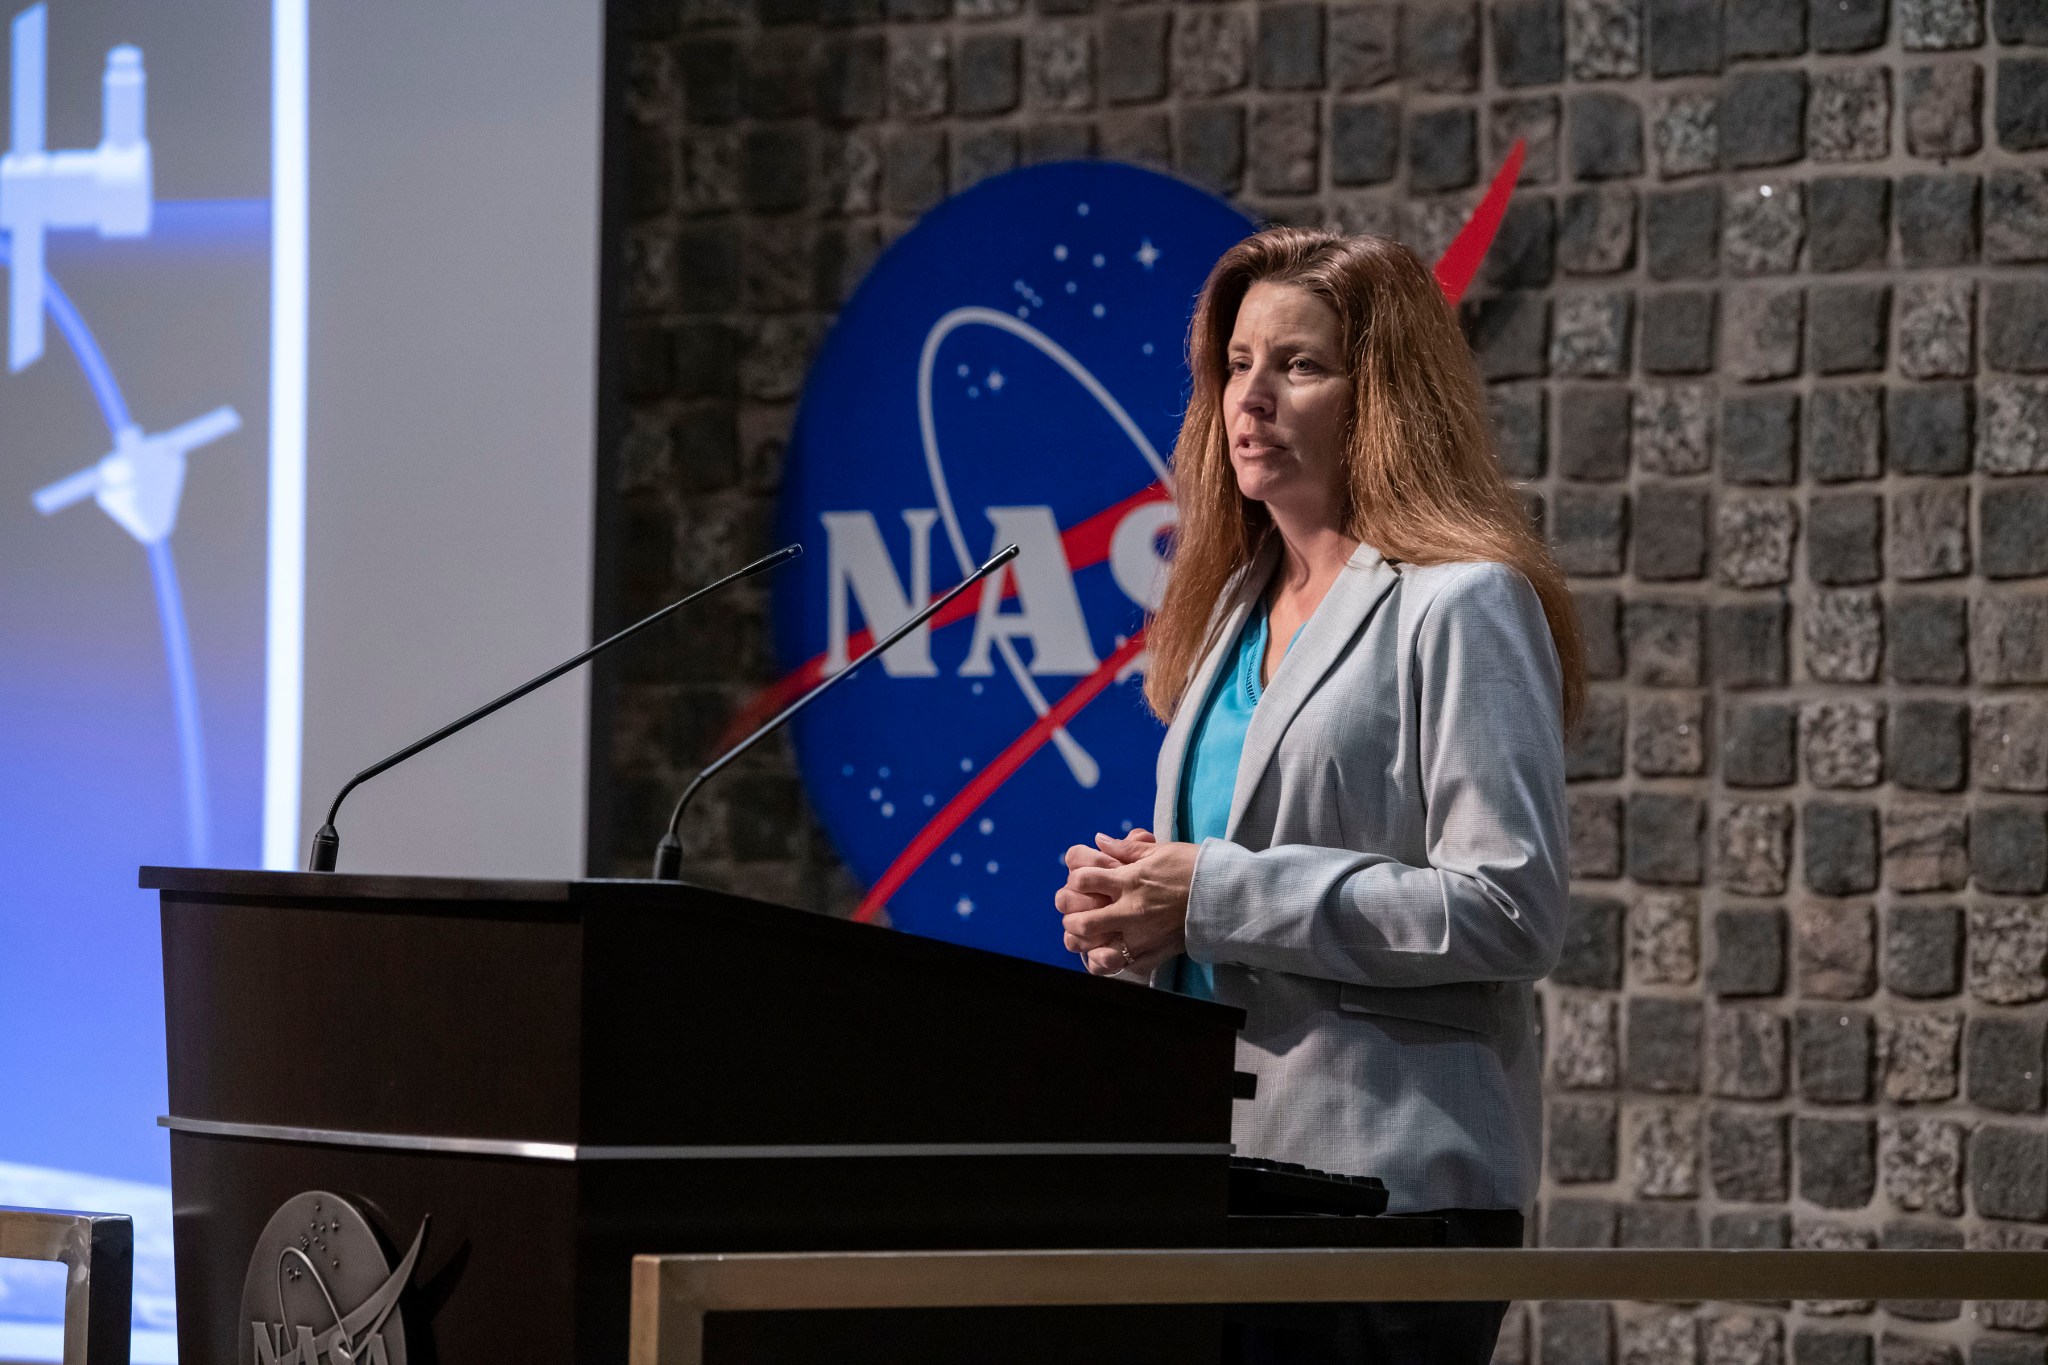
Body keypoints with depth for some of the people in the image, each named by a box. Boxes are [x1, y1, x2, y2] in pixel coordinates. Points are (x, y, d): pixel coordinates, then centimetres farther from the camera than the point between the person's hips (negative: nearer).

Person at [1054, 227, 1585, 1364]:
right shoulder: (1234, 610, 18)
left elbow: (1509, 910, -16)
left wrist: (1218, 896, -16)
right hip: (1219, 1180, 7)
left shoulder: (1460, 607, -6)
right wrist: (1136, 911, 4)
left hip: (1390, 1189, -7)